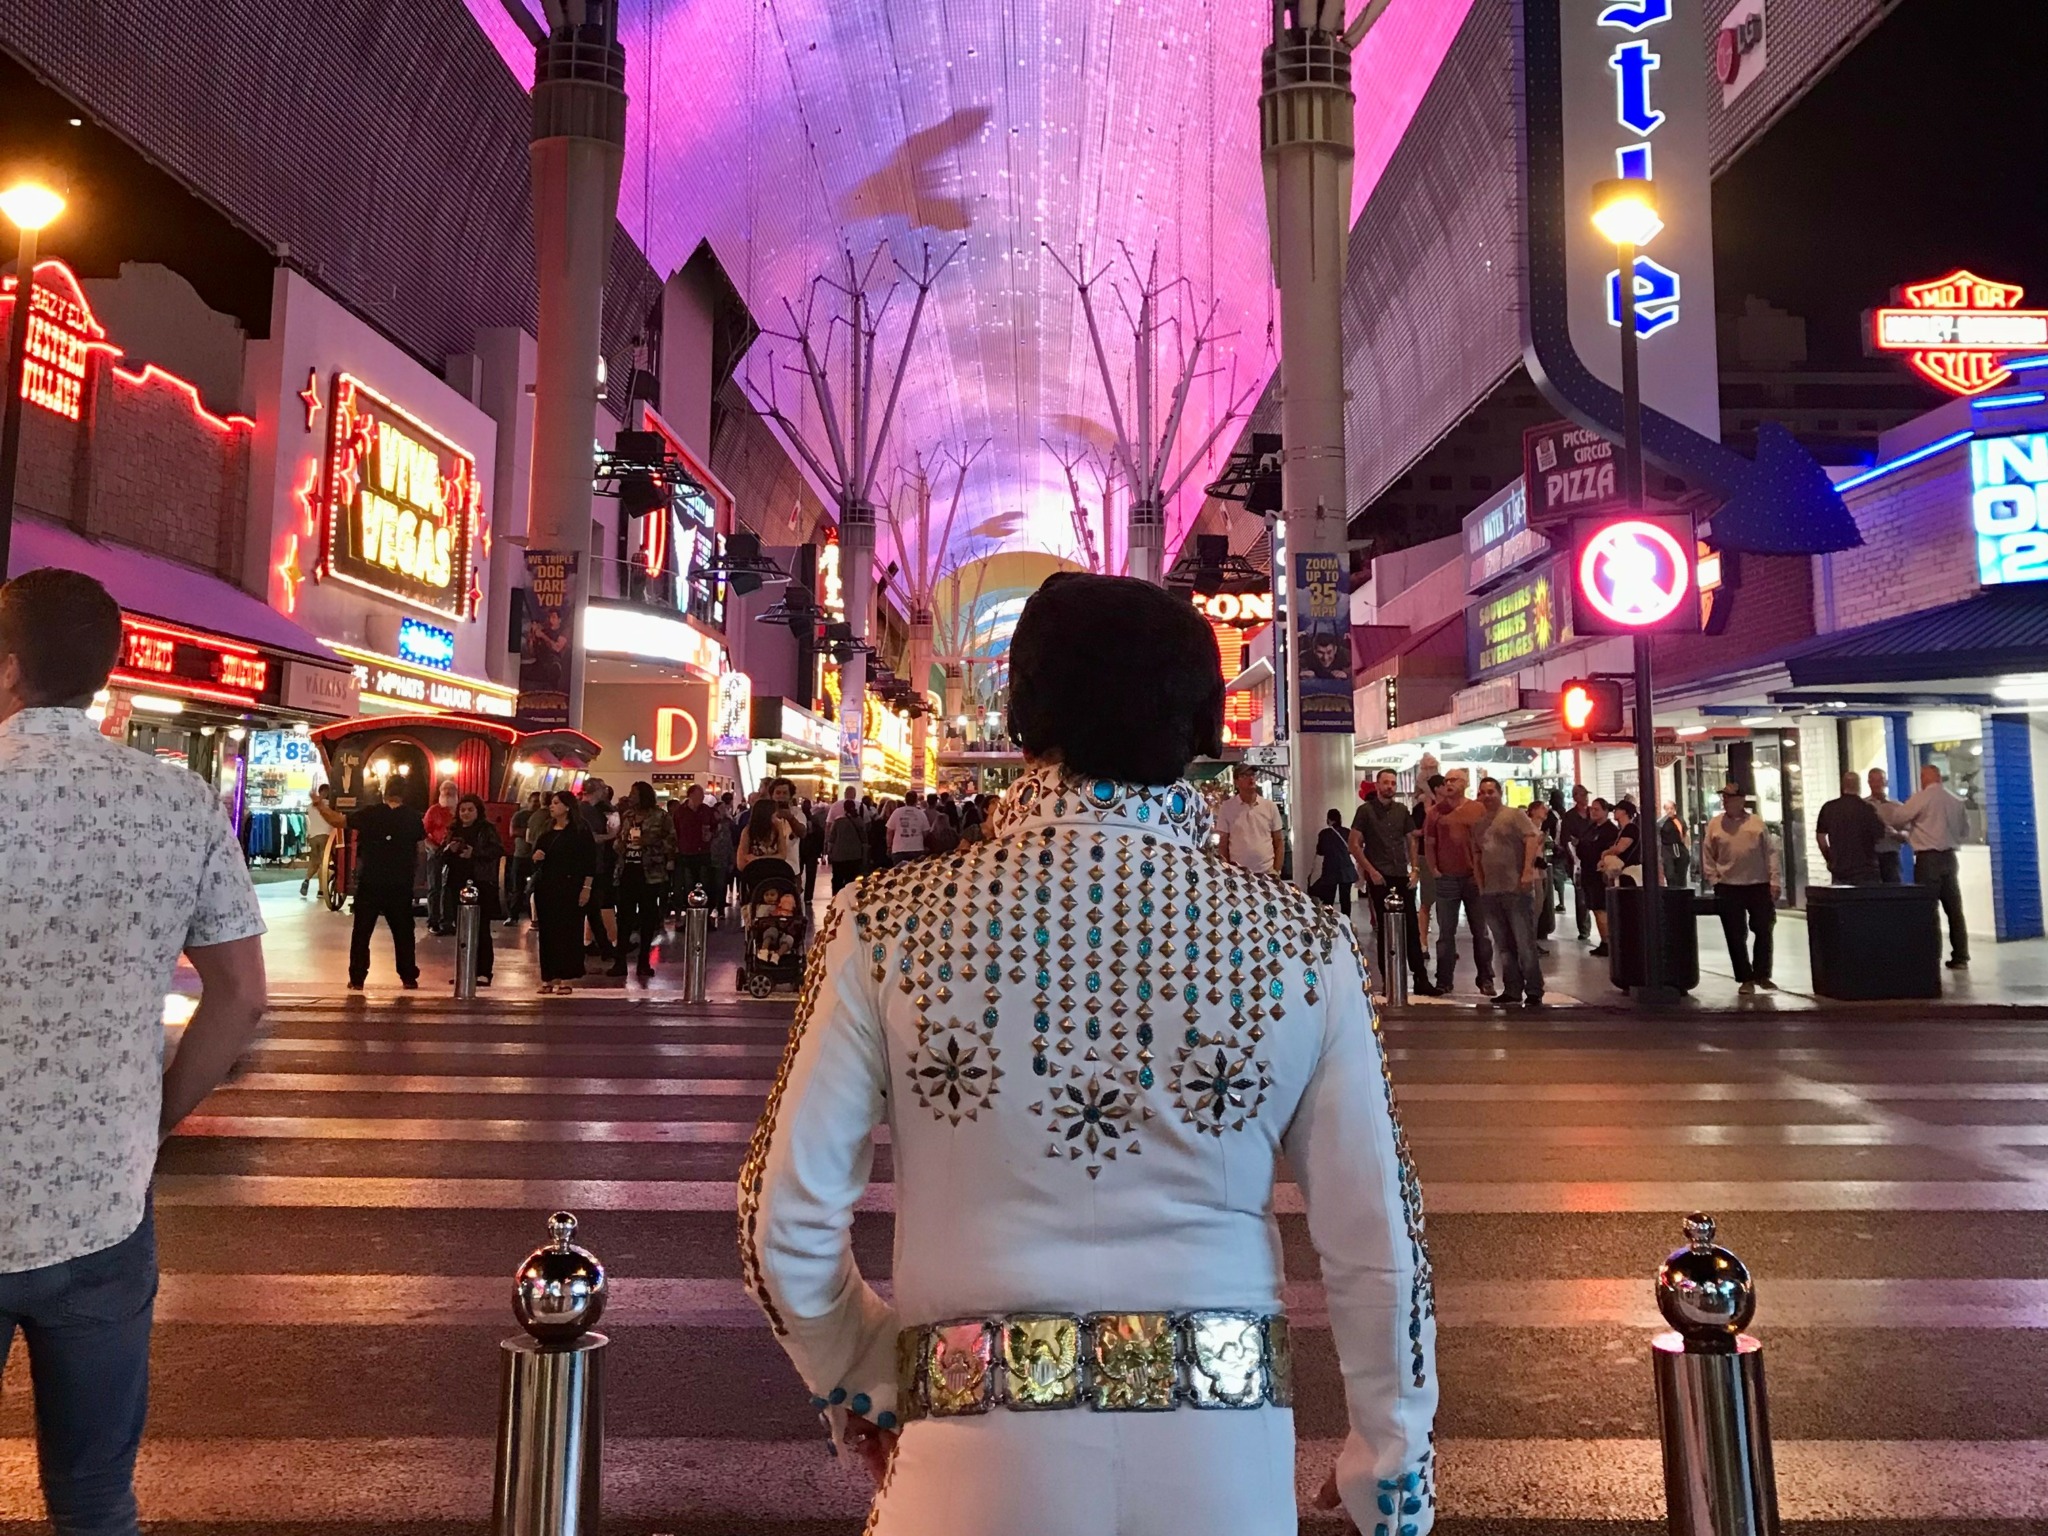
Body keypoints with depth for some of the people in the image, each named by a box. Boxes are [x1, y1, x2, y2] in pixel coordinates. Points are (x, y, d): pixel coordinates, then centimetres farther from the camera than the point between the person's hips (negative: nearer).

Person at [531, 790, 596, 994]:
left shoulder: (580, 830, -4)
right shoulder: (547, 831, 15)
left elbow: (590, 861, -9)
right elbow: (536, 855, 25)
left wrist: (586, 887, -14)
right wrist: (536, 857, 0)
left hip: (569, 888, -6)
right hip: (546, 888, 6)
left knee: (568, 931, -3)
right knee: (548, 932, 5)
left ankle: (566, 978, 3)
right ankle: (550, 977, 11)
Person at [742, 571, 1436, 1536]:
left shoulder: (887, 928, -12)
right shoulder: (1302, 944, -9)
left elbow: (785, 1221, -8)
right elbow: (1376, 1241, -4)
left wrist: (865, 1384, 10)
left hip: (981, 1456, -1)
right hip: (1221, 1456, 2)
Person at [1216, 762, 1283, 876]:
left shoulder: (1270, 806, 4)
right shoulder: (1226, 807, 0)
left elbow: (1278, 842, 8)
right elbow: (1223, 844, 2)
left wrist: (1277, 871, 0)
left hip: (1267, 872, 1)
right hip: (1238, 873, -1)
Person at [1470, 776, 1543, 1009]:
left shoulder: (1515, 815, -2)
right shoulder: (1478, 824, 16)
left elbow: (1532, 840, -13)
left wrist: (1528, 871, -22)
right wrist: (1479, 880, 10)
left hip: (1517, 888, -6)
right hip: (1490, 891, 6)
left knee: (1525, 943, -4)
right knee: (1503, 945, 9)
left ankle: (1534, 993, 3)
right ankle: (1512, 990, 16)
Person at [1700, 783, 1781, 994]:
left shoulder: (1758, 823, 4)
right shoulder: (1715, 825, 4)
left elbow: (1771, 853, 4)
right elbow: (1707, 856, 6)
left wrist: (1774, 880, -3)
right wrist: (1714, 880, -1)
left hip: (1759, 886, 0)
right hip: (1729, 888, 0)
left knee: (1763, 931, 6)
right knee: (1736, 936, 2)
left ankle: (1762, 975, 20)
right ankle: (1745, 978, 12)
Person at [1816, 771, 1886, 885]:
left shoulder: (1828, 808, 0)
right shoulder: (1866, 807, -10)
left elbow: (1820, 835, 5)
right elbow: (1880, 837, -7)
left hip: (1839, 868, 3)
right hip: (1864, 869, -3)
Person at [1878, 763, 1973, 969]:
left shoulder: (1923, 797, -9)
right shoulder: (1956, 799, 10)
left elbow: (1897, 818, -4)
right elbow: (1965, 832, 15)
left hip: (1928, 858, -6)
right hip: (1949, 857, 6)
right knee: (1954, 908, 10)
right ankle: (1960, 957, 13)